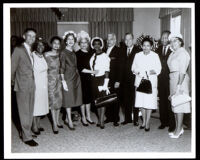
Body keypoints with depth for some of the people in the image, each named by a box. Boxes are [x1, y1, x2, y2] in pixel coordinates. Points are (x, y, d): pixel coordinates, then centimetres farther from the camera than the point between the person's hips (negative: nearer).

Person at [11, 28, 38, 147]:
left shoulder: (31, 52, 13)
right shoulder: (18, 50, -7)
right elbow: (12, 68, -5)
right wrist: (13, 81, 4)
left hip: (31, 85, 7)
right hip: (22, 86, -6)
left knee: (30, 112, 12)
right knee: (24, 112, 0)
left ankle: (26, 132, 24)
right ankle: (27, 137, 8)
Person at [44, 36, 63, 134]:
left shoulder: (59, 54, 7)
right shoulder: (46, 55, -7)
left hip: (58, 79, 5)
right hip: (50, 79, -5)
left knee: (59, 100, 9)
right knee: (53, 101, -4)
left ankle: (57, 121, 23)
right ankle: (54, 124, 2)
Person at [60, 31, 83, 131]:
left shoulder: (73, 53, 13)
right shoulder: (63, 53, -7)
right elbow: (62, 68, -10)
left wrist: (77, 75, 10)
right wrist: (63, 81, -15)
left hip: (76, 77, 7)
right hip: (68, 78, -7)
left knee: (73, 99, 9)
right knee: (68, 99, -2)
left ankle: (67, 119, 20)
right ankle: (70, 121, 5)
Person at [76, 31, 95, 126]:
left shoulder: (90, 54, 9)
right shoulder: (77, 54, -6)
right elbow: (79, 68, -12)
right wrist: (91, 71, -13)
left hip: (89, 79, 5)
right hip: (82, 79, -5)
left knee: (89, 97, 10)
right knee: (83, 97, 2)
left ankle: (88, 117, 21)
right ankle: (83, 117, 15)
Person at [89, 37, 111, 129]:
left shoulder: (104, 56, -6)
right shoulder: (92, 56, 9)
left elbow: (107, 71, -9)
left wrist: (106, 84, -14)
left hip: (102, 79, -5)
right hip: (94, 79, 5)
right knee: (97, 100, 9)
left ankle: (101, 121, 1)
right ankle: (99, 119, 21)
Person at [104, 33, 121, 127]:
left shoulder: (118, 51, -4)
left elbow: (119, 67, -8)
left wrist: (118, 81, -13)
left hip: (114, 80, -4)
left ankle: (115, 119, 14)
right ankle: (109, 117, 21)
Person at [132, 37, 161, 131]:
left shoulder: (155, 56, 2)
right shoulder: (137, 55, 10)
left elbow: (158, 69, -1)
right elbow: (133, 68, 11)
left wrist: (151, 72, -20)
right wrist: (137, 71, -10)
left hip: (151, 82, -2)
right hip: (139, 81, 3)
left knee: (149, 102, -3)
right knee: (141, 102, 4)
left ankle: (147, 123, 8)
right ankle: (144, 121, 20)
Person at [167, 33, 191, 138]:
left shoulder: (183, 53, -11)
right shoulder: (173, 53, 15)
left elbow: (183, 71, -17)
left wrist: (179, 85, -21)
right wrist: (174, 84, 10)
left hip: (180, 79, -9)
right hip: (172, 79, 9)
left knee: (179, 105, -4)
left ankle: (178, 130, 4)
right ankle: (179, 128, 23)